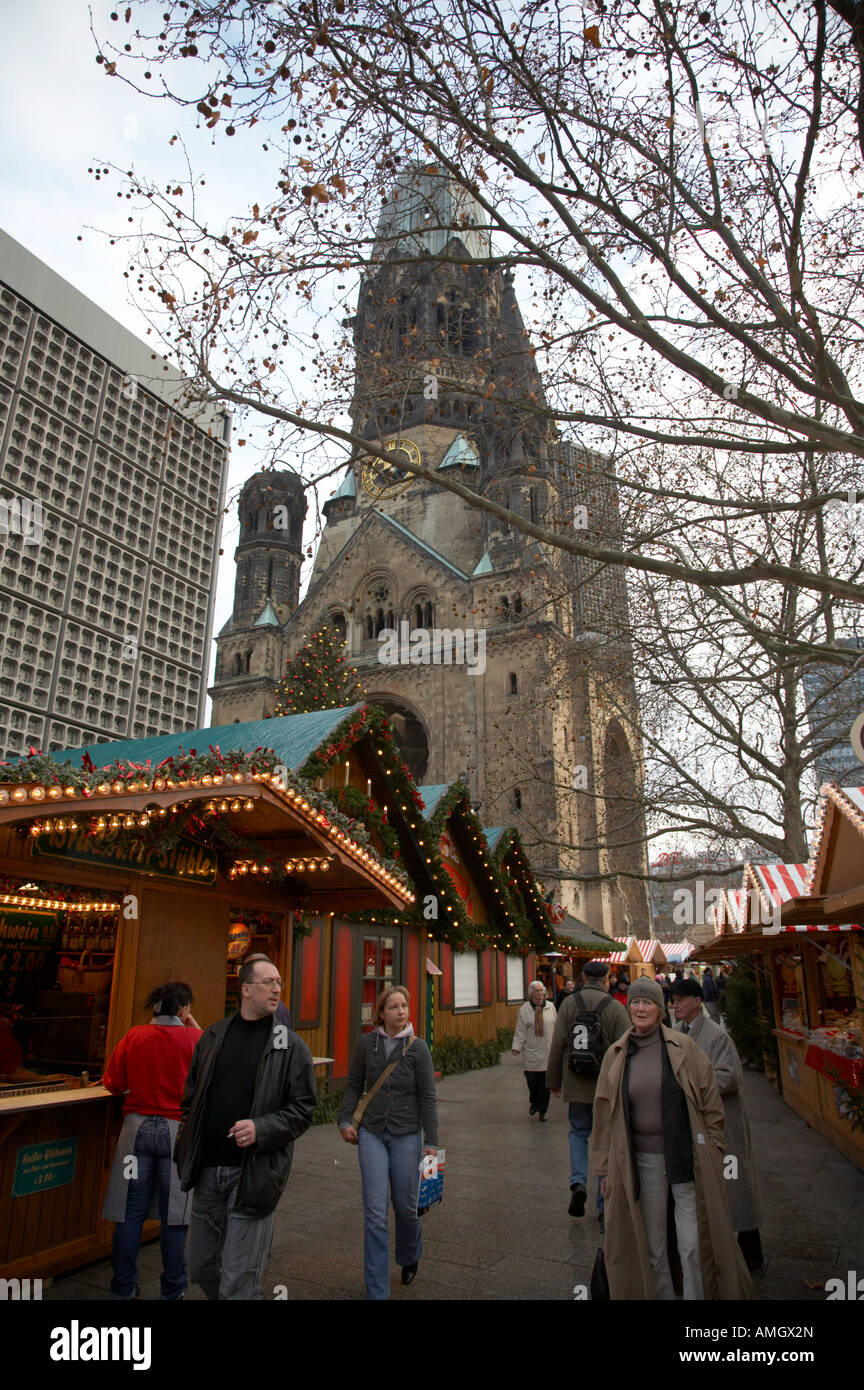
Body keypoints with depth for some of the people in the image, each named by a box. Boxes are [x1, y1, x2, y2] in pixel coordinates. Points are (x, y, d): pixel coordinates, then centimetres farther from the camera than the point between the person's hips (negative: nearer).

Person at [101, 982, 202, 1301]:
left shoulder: (135, 1036, -3)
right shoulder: (195, 1039, -9)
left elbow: (113, 1084, 3)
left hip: (138, 1127, 2)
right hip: (178, 1129, -2)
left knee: (131, 1212, 13)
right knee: (174, 1214, 9)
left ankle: (123, 1288, 24)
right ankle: (173, 1291, 20)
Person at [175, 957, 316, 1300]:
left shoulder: (292, 1047, -7)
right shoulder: (213, 1037, 5)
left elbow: (302, 1108, -8)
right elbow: (191, 1099, 13)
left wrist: (261, 1130, -22)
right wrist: (186, 1153, 7)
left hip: (253, 1175, -4)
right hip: (207, 1170, 5)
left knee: (237, 1283, 2)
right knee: (201, 1269, 19)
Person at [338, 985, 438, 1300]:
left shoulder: (417, 1047, -8)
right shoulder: (367, 1043, -4)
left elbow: (427, 1097, -5)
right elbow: (354, 1085, 7)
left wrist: (431, 1141, -5)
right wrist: (345, 1120, 0)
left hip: (406, 1135, -1)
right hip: (371, 1133, 1)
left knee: (405, 1206, 13)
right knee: (375, 1212, -1)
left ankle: (409, 1257, 45)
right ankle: (377, 1291, 12)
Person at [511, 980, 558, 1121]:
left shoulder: (551, 1006, 4)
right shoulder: (524, 1009, 0)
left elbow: (557, 1026, 8)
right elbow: (520, 1031, 1)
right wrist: (517, 1047, -7)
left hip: (548, 1051, 1)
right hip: (532, 1052, -1)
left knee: (545, 1083, 1)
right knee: (532, 1080, 2)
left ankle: (542, 1110, 17)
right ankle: (533, 1103, 30)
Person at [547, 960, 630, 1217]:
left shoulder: (569, 1004, -4)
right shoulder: (616, 1008, -7)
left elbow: (557, 1046, -3)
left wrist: (553, 1080, 7)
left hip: (576, 1083, 1)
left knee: (578, 1132, 17)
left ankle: (579, 1182, -4)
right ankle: (604, 1202, 19)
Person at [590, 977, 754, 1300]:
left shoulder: (684, 1048, -4)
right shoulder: (615, 1055, 1)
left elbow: (710, 1102, 2)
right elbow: (604, 1114, 7)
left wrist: (712, 1152, -1)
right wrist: (606, 1168, 8)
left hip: (686, 1158, -2)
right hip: (642, 1161, 2)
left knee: (694, 1245, 3)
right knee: (650, 1248, 11)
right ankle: (662, 1295, 30)